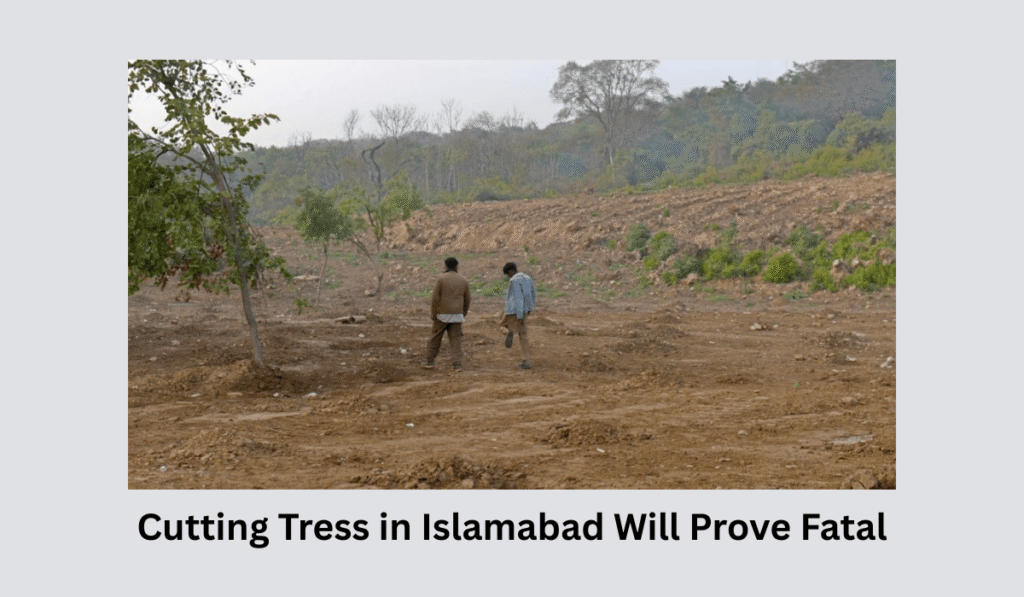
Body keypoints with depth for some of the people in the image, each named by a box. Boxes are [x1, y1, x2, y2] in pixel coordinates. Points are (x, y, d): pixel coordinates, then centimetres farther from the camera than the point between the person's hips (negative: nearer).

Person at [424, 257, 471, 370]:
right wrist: (463, 315, 23)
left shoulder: (441, 278, -6)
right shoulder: (464, 281, 5)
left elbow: (435, 297, -10)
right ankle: (457, 364, -2)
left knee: (435, 338, 10)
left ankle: (430, 361, 16)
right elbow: (467, 301, 11)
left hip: (442, 315, -2)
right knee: (456, 339, 5)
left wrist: (432, 314, -4)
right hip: (457, 316, 2)